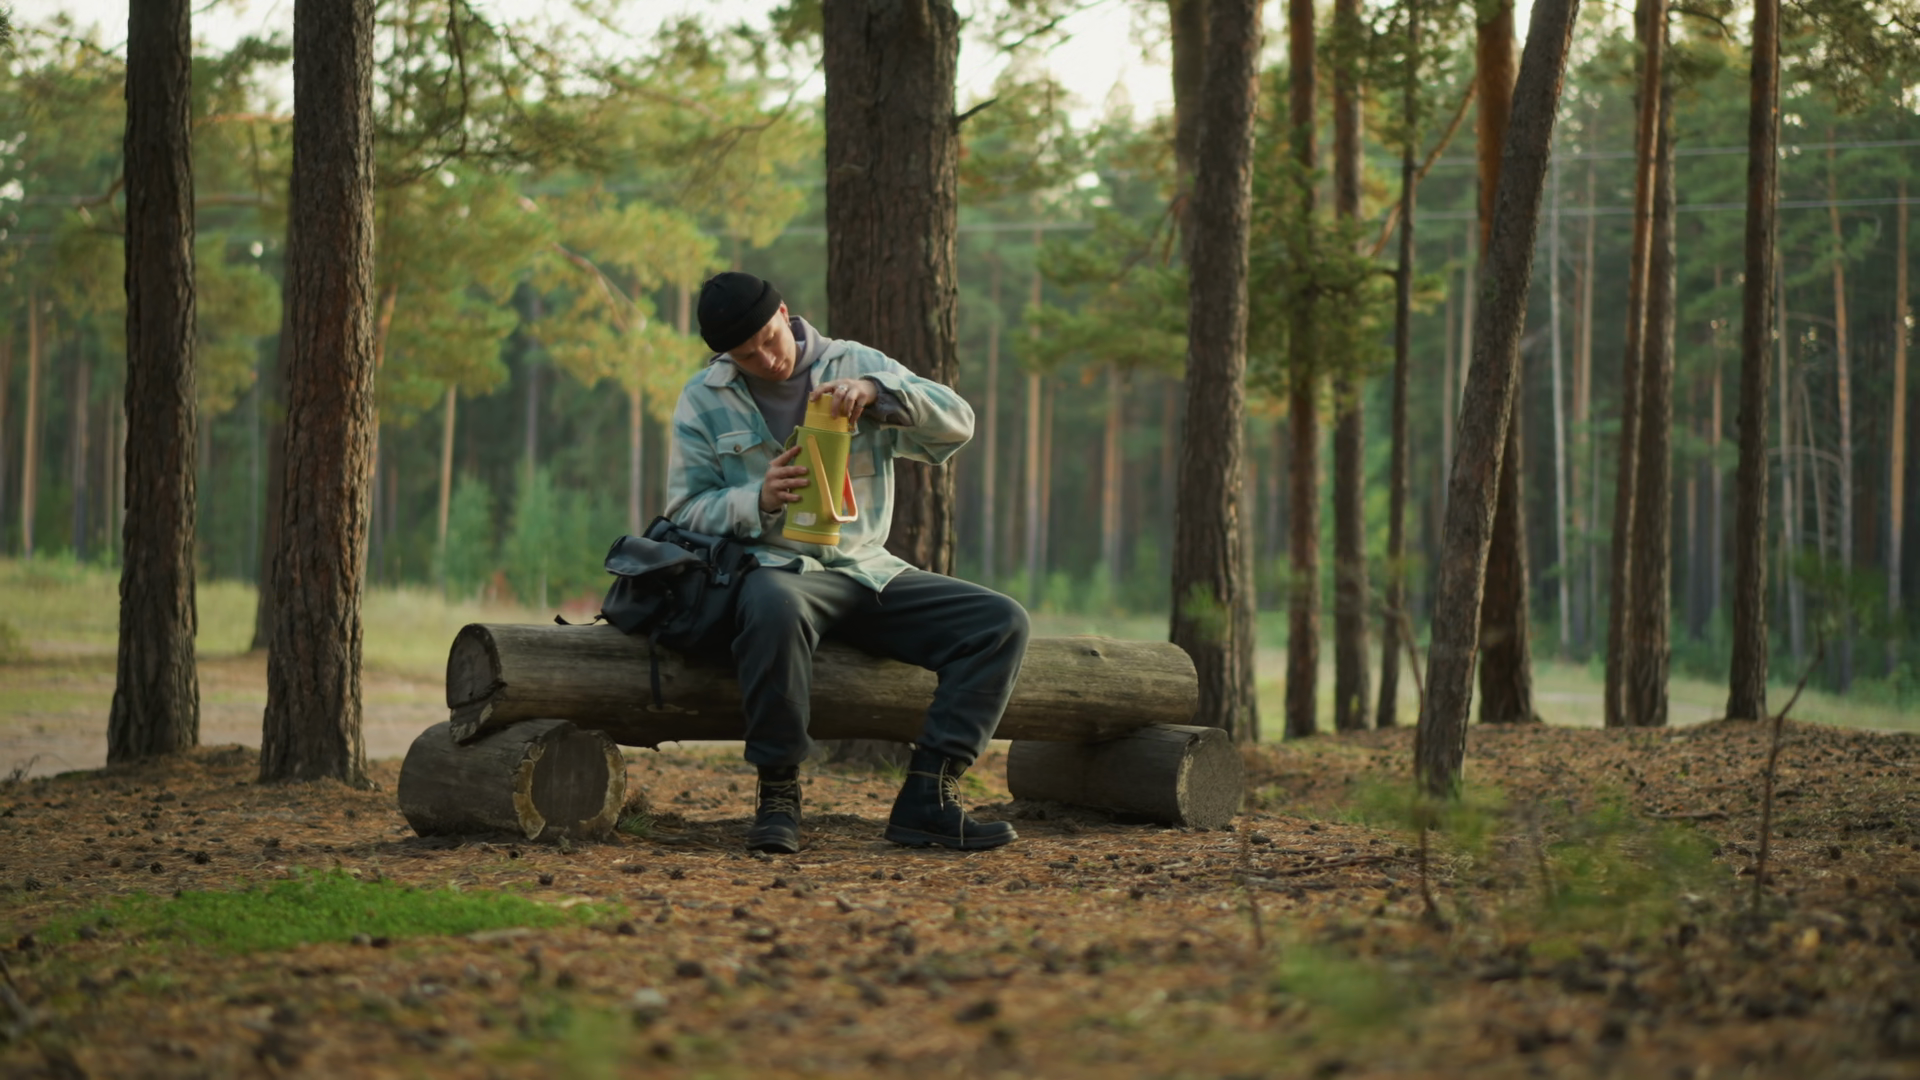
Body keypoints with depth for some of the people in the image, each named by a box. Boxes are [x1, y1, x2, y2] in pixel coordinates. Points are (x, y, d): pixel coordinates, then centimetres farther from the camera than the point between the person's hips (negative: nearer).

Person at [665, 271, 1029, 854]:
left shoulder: (856, 365, 8)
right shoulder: (703, 400, 4)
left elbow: (957, 424, -3)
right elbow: (686, 511, 2)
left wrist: (876, 391, -21)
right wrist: (759, 499, -18)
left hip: (867, 567, 4)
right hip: (774, 567, -4)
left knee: (1001, 621, -15)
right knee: (776, 609, -42)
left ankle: (926, 797, -20)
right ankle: (777, 794, -28)